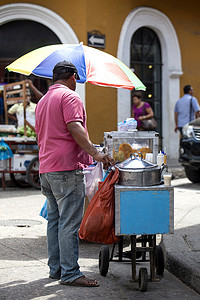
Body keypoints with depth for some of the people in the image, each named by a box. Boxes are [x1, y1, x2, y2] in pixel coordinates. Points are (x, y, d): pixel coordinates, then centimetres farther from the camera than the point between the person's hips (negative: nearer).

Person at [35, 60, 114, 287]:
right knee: (69, 222, -8)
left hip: (46, 169, 9)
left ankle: (56, 268, 18)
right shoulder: (70, 97, -7)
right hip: (67, 167, -9)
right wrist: (95, 153, -27)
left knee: (54, 220, 13)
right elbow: (75, 128, -20)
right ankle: (70, 273, -8)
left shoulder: (42, 101, 22)